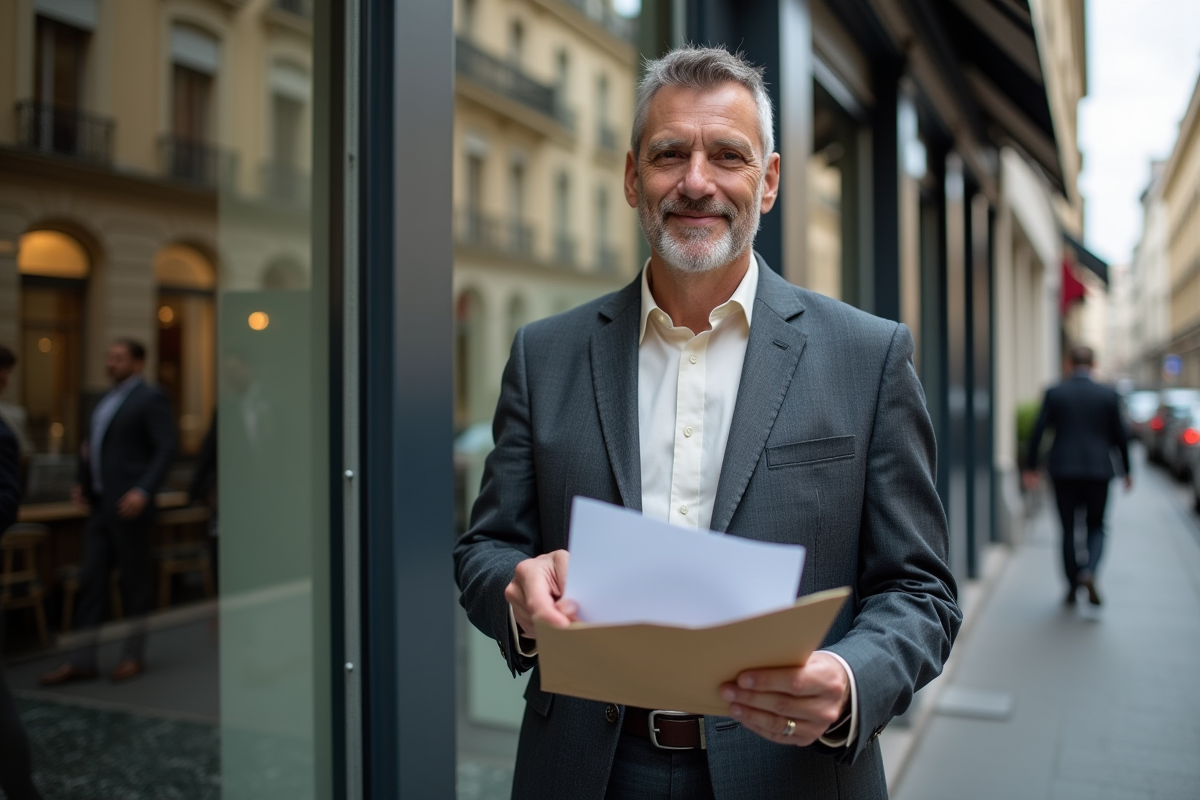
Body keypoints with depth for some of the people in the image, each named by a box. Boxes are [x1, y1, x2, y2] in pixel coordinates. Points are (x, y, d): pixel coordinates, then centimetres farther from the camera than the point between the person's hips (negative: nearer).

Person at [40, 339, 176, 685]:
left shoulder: (151, 398, -8)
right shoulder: (108, 399, 17)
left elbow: (166, 449, -15)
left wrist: (143, 491, -24)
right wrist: (84, 481, 11)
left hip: (129, 504, -8)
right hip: (100, 504, 8)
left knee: (135, 581, 3)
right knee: (91, 580, 7)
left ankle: (134, 655, 15)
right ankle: (83, 660, 13)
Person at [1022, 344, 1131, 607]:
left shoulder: (1054, 393, -2)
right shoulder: (1108, 395, 0)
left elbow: (1038, 431, -3)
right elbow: (1121, 435, 4)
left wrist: (1030, 467, 5)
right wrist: (1126, 470, 16)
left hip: (1063, 471, 0)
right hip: (1099, 471, 0)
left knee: (1068, 529, 10)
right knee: (1096, 527, 13)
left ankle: (1072, 587, 14)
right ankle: (1089, 572, -12)